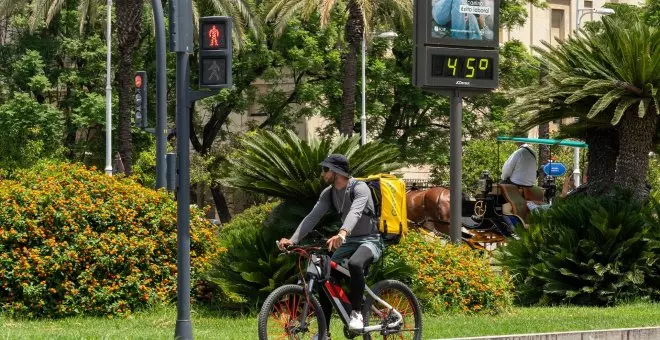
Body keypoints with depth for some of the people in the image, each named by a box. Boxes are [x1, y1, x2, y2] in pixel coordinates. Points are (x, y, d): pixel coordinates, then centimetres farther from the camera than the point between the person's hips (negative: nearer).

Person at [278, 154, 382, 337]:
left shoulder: (359, 188, -20)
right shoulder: (328, 193, 1)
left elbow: (355, 212, -39)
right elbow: (312, 217, -8)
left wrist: (342, 233, -59)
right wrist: (292, 240, -23)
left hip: (369, 241, -7)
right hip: (349, 242, 7)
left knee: (354, 264, -39)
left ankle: (357, 313, -25)